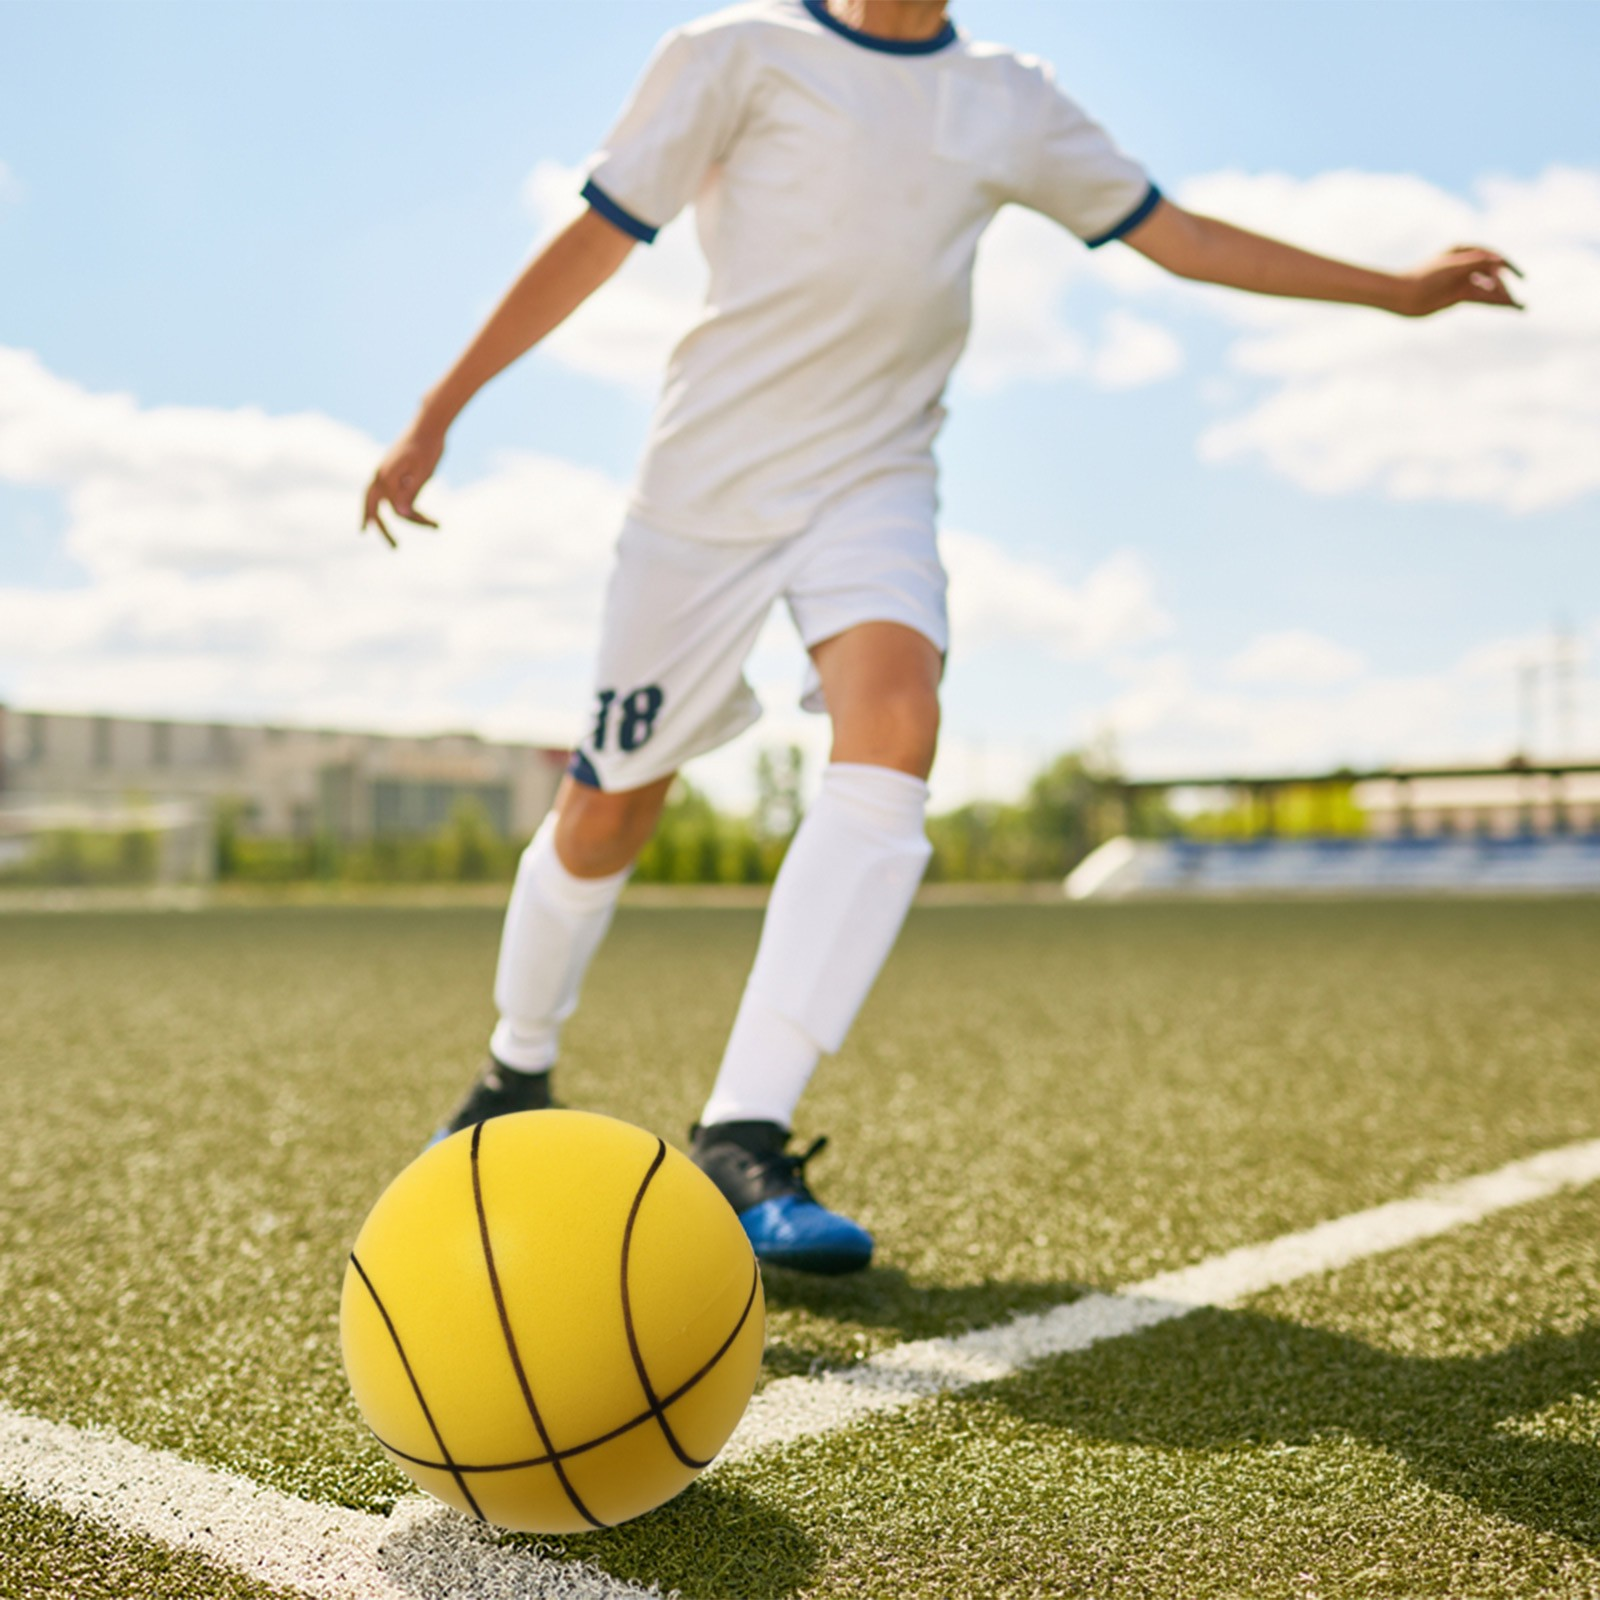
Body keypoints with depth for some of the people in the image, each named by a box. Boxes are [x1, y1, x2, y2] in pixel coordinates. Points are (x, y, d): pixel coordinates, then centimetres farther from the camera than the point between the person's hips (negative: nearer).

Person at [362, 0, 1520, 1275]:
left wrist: (1396, 290, 19)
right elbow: (598, 238, -1)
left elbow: (1180, 235, 17)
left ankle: (742, 1136, -27)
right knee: (608, 810, 2)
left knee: (895, 733, -27)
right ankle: (517, 1077, 30)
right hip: (709, 479, -2)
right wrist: (438, 415, -3)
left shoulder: (1013, 103, 11)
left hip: (876, 478, 3)